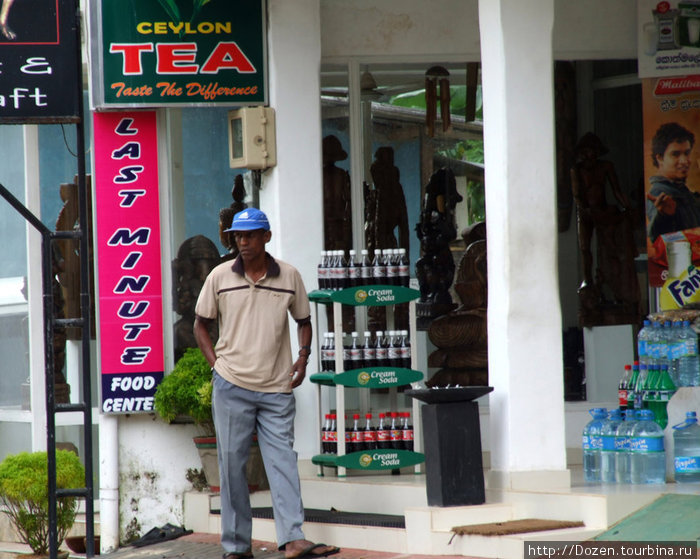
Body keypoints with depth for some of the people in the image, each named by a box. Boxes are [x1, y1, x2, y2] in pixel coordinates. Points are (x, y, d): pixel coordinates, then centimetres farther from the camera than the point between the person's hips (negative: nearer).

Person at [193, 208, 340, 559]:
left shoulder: (289, 277, 4)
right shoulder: (220, 277, 2)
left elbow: (303, 321, 18)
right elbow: (201, 324, 12)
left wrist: (303, 358, 2)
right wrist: (216, 364, 0)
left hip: (277, 388, 0)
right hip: (231, 385, 0)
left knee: (282, 460, -7)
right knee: (232, 462, 2)